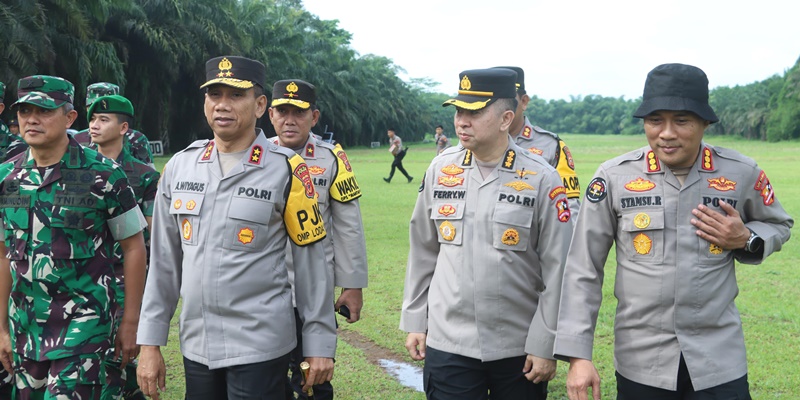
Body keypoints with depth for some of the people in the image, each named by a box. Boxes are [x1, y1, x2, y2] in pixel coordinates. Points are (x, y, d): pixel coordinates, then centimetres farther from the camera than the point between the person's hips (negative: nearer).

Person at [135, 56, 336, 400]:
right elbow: (164, 261, 8)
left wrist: (320, 344, -5)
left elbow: (311, 262, -5)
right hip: (195, 346, 4)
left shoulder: (285, 170, -8)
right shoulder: (180, 167, 4)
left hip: (260, 349, -4)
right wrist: (150, 343, 7)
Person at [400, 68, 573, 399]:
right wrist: (414, 321, 10)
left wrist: (545, 346, -7)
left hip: (520, 348, -2)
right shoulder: (440, 169, 2)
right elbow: (423, 253, 10)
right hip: (448, 344, 2)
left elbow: (557, 270, -7)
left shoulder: (542, 179, -8)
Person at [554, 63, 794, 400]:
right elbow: (583, 270, -5)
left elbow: (778, 226, 15)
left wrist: (747, 239, -8)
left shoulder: (742, 174, -4)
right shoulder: (614, 177, -8)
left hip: (720, 361, 1)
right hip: (640, 362, 0)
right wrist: (578, 355, -8)